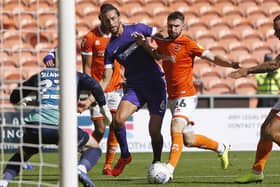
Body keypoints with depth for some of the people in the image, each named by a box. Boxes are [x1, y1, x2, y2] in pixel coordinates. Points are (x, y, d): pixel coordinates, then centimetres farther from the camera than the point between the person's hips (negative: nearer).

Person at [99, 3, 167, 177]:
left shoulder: (137, 29, -4)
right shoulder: (110, 48, 2)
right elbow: (106, 80, 2)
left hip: (155, 84, -2)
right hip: (134, 87, 2)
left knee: (154, 131, -7)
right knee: (118, 120, -20)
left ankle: (157, 163, 19)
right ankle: (125, 156, 5)